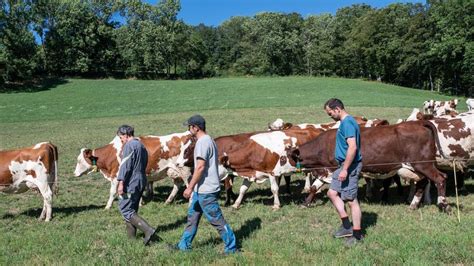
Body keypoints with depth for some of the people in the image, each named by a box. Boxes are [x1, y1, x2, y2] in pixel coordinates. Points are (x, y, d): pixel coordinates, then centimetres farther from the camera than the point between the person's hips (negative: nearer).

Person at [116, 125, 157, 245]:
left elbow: (125, 166, -19)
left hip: (131, 183, -9)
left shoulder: (129, 146, -12)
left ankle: (148, 230, -15)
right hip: (141, 182, 9)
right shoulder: (141, 145, 16)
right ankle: (131, 236, 21)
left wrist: (121, 183, -19)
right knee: (132, 209, 16)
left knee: (125, 209, -6)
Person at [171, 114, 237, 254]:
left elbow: (200, 167, -24)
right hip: (202, 188, 11)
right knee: (192, 216, 17)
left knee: (216, 219, -1)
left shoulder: (202, 142, -18)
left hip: (205, 190, -10)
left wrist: (190, 187, -20)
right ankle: (184, 245, 28)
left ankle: (231, 247, 9)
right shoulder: (209, 140, 13)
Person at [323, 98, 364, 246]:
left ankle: (357, 235, 9)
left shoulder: (347, 123, -18)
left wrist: (345, 169, -25)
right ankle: (347, 226, 20)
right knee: (332, 193, 14)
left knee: (351, 200, -2)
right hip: (345, 165, 11)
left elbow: (353, 147, -26)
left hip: (350, 166, -11)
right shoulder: (345, 122, 14)